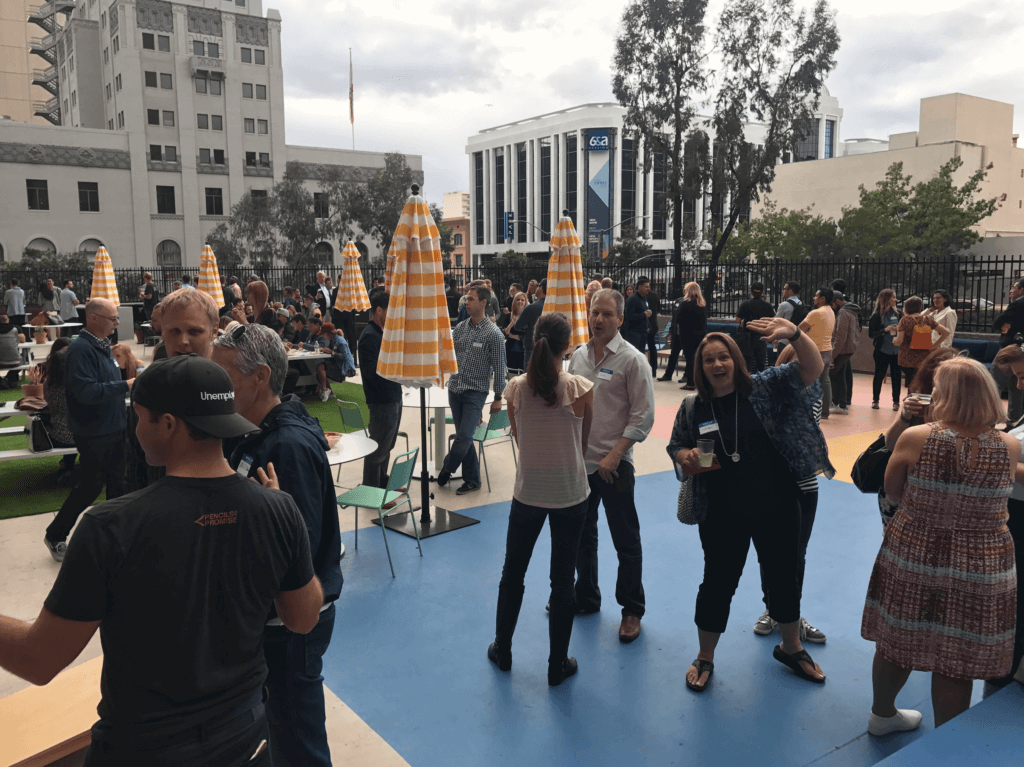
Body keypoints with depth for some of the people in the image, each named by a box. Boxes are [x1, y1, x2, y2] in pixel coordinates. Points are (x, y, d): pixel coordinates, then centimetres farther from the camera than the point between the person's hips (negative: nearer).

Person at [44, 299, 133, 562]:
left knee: (116, 481, 15)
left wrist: (127, 373, 4)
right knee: (90, 485, 2)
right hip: (94, 433, -8)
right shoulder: (81, 349, -19)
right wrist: (126, 385, -26)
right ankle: (55, 536, 19)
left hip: (113, 428, 8)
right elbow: (86, 392, -28)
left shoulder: (102, 347, 10)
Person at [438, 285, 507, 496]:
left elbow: (499, 367, -7)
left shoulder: (493, 334, -9)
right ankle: (472, 480, 20)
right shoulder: (460, 327, 7)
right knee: (463, 437, 10)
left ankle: (447, 468, 15)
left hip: (475, 392, -5)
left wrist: (498, 397, -6)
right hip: (455, 389, 6)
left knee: (465, 436, -11)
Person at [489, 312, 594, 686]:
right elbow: (583, 444, -1)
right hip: (570, 494, -1)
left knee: (512, 573, 20)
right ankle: (558, 665, 25)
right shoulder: (582, 389, -15)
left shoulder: (515, 388, -11)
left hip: (528, 493, 1)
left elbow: (519, 439, 2)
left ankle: (502, 651, 36)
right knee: (563, 581, 13)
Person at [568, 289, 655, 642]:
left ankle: (632, 610, 21)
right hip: (578, 460, 6)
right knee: (582, 535, 19)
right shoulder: (579, 355, 7)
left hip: (614, 464, -6)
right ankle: (586, 597, 37)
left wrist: (614, 454, -17)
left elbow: (643, 416, -12)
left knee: (626, 541, 5)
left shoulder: (632, 360, -11)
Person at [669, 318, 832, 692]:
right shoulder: (692, 408, -2)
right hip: (722, 517, -1)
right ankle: (704, 658, 30)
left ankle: (791, 647, 43)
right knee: (718, 583, 9)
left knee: (784, 577, 18)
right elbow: (676, 447, 10)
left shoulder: (766, 388, -5)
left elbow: (812, 369, -16)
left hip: (776, 509, 1)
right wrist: (686, 456, -15)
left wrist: (795, 334, -35)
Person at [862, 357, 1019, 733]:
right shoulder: (1010, 447, -11)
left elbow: (892, 489, -2)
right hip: (979, 573, 0)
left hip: (910, 561, 0)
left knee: (896, 644, 20)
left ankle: (882, 714, 43)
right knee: (955, 664, 14)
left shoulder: (914, 438, -16)